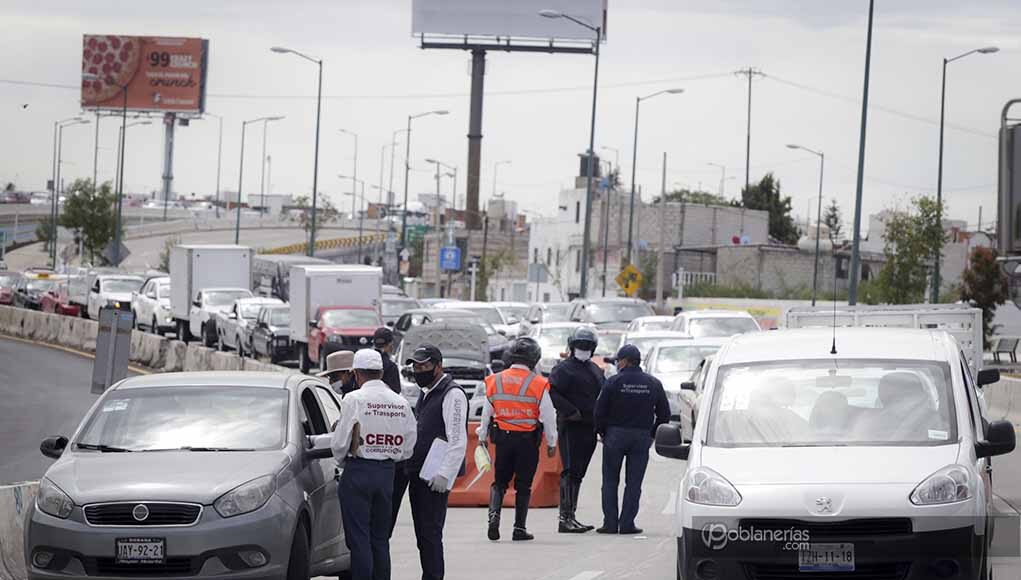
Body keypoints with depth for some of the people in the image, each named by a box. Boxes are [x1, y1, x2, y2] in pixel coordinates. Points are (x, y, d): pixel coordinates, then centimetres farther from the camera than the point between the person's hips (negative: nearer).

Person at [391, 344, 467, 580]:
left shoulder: (452, 394, -11)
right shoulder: (426, 394, 19)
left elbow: (458, 441, -18)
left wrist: (445, 475, -23)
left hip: (433, 478, -9)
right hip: (415, 472, 9)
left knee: (429, 533, -7)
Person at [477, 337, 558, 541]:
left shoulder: (495, 381, 2)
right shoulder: (538, 384, -7)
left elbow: (486, 413, 11)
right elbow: (548, 417, -3)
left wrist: (482, 437, 24)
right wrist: (551, 443, 8)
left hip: (502, 438, 2)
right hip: (528, 440, -2)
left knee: (500, 481, 12)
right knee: (523, 485, 6)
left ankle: (494, 513, -13)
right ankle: (519, 528, 7)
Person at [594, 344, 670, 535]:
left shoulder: (614, 382, -7)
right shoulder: (653, 384, 3)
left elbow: (600, 411, -7)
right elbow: (664, 414, 7)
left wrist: (602, 432, 7)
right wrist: (652, 434, 15)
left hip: (615, 435, -2)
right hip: (642, 437, 2)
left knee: (610, 481, 6)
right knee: (634, 483, 5)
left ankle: (610, 523, 1)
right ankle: (627, 523, 1)